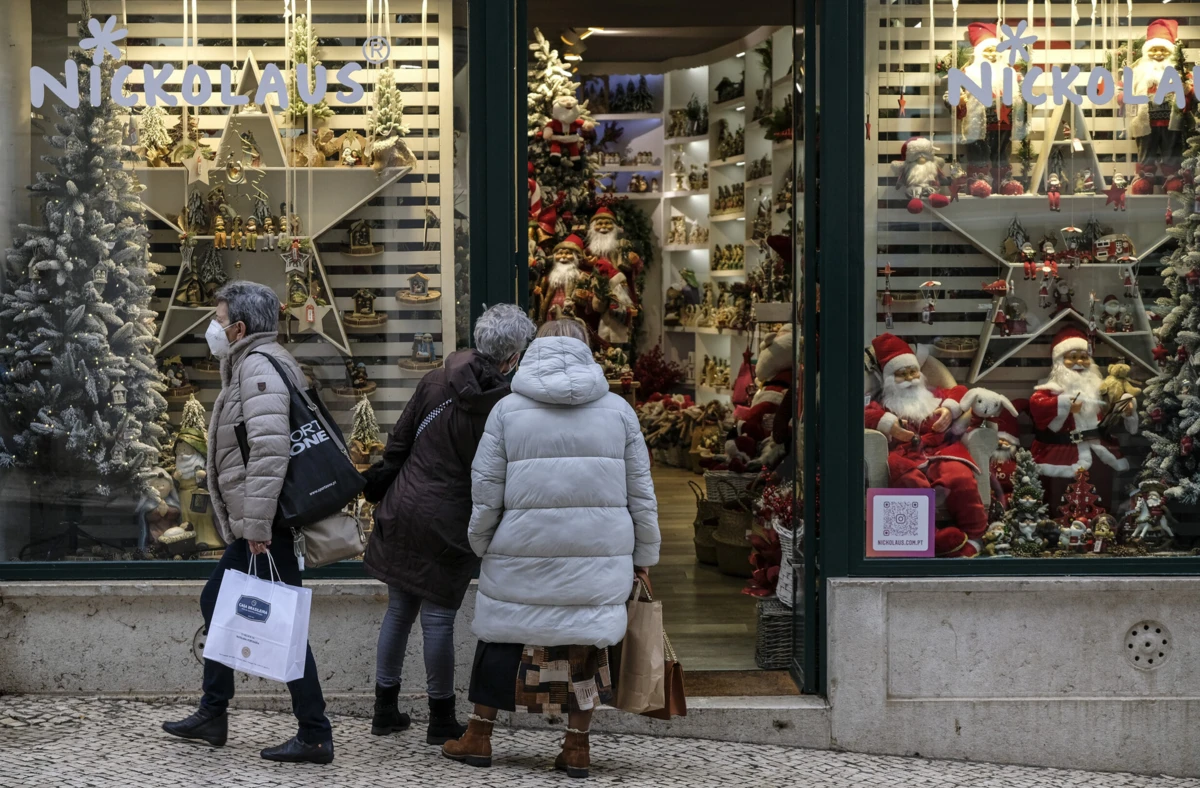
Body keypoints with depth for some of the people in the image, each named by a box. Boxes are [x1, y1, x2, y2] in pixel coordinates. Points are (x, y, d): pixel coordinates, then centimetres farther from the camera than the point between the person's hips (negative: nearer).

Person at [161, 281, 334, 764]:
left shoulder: (259, 365, -14)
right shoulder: (250, 364, 19)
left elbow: (270, 449, -26)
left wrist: (257, 525, -27)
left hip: (266, 528, -11)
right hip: (252, 526, 11)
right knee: (215, 602, 21)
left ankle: (315, 737, -3)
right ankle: (212, 716, 32)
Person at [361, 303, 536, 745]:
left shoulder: (436, 382, -2)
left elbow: (398, 443, 5)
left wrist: (375, 488, 18)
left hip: (402, 512, 4)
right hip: (450, 525, -4)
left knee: (399, 610, 14)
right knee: (438, 618, 4)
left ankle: (385, 710, 23)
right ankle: (441, 721, 14)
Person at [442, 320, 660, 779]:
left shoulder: (509, 409, 0)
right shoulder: (617, 409, 4)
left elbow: (485, 489, -1)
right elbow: (641, 492, 6)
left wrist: (480, 544, 12)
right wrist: (644, 554, 15)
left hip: (523, 554, -1)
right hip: (599, 552, 1)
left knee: (503, 636, 12)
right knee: (586, 640, 9)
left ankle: (478, 738, 21)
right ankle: (577, 749, 12)